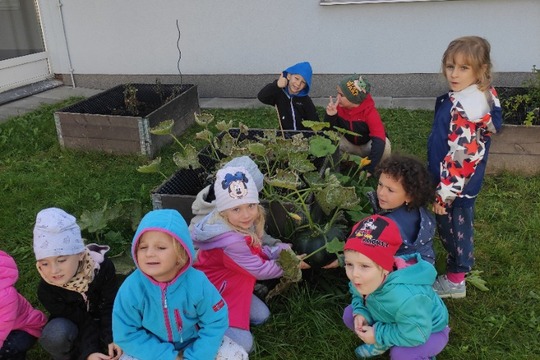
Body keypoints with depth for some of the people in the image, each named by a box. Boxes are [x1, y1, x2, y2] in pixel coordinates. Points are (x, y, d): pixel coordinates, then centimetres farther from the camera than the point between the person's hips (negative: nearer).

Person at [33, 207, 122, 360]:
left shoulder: (103, 267, -26)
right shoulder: (46, 290, -26)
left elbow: (109, 307, -20)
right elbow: (79, 321, -27)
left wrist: (111, 339, -33)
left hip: (103, 324, 1)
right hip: (75, 329, 0)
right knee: (57, 333, -34)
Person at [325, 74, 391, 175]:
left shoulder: (369, 112, -31)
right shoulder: (338, 106, -19)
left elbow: (379, 141, -40)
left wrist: (369, 169, -47)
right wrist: (330, 116, -38)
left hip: (367, 146, -3)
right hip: (350, 145, 3)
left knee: (384, 144, -36)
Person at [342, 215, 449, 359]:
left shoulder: (405, 297, -47)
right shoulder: (361, 279, -24)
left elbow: (415, 335, -35)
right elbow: (359, 295, 0)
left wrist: (379, 335, -26)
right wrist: (360, 312, -21)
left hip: (429, 331, -6)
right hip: (394, 322, 6)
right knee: (349, 314, -6)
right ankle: (380, 344, 18)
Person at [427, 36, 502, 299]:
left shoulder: (465, 107, -30)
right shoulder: (482, 95, 1)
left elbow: (461, 156, -29)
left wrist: (444, 194, -22)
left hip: (455, 184, -9)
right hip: (466, 182, 9)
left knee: (452, 228, 9)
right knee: (460, 226, 26)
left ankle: (455, 281, 29)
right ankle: (462, 265, 46)